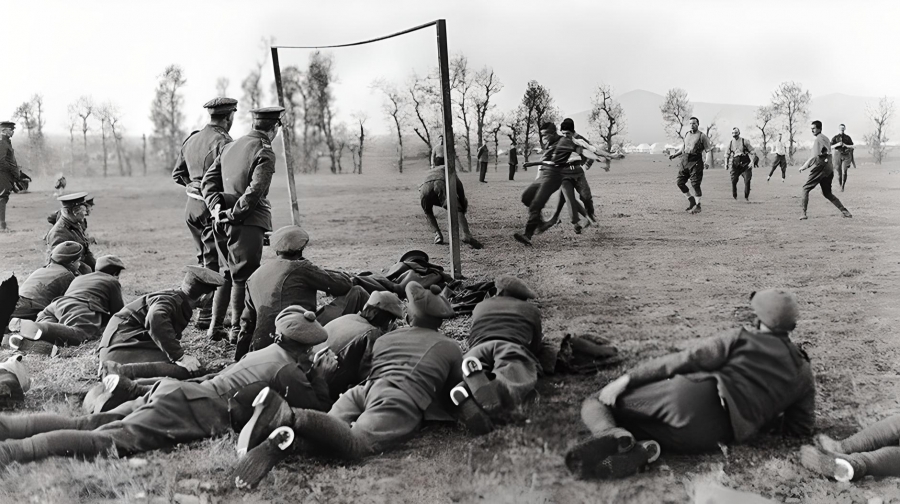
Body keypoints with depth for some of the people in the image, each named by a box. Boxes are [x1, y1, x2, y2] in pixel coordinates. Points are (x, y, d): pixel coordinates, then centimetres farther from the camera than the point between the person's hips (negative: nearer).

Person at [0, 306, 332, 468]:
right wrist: (317, 374, 20)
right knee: (108, 442, -23)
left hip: (175, 389, 9)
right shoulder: (288, 369, -2)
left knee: (85, 425, 2)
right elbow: (321, 408, 4)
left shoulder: (265, 353, 25)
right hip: (187, 410, -9)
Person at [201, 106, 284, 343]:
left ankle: (216, 327, 21)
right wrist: (234, 213, -14)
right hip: (249, 222, -7)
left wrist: (216, 206, 1)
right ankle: (237, 330, 4)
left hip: (226, 222, 8)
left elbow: (209, 178, 11)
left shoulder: (230, 146, 14)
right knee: (243, 276, 0)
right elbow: (255, 191, -20)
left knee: (226, 273, 17)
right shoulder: (265, 152, -10)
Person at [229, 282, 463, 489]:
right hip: (398, 401, -6)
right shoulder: (450, 347, 24)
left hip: (362, 389, 6)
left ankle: (282, 439, -42)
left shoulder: (384, 338, 35)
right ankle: (289, 417, -53)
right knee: (354, 443, -27)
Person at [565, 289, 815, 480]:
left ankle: (612, 435, -22)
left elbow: (688, 359, 1)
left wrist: (628, 378, -1)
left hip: (687, 394, -3)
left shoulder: (744, 337, 12)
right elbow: (802, 428, 22)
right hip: (710, 437, 3)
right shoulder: (803, 374, 20)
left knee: (596, 402, 12)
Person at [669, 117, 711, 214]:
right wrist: (675, 155, 21)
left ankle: (697, 205, 4)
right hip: (685, 160, 6)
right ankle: (691, 199, 20)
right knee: (679, 182, 3)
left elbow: (708, 149, -3)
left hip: (696, 161, -6)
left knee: (695, 184, -8)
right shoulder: (686, 134, 16)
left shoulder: (702, 136, -2)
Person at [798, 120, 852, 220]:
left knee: (806, 188, -1)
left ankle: (803, 213, -7)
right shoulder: (825, 138, 18)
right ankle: (844, 211, 9)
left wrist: (804, 166, -16)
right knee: (827, 193, 15)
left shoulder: (819, 139, -10)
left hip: (820, 169, -9)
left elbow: (815, 156, -18)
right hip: (829, 170, 9)